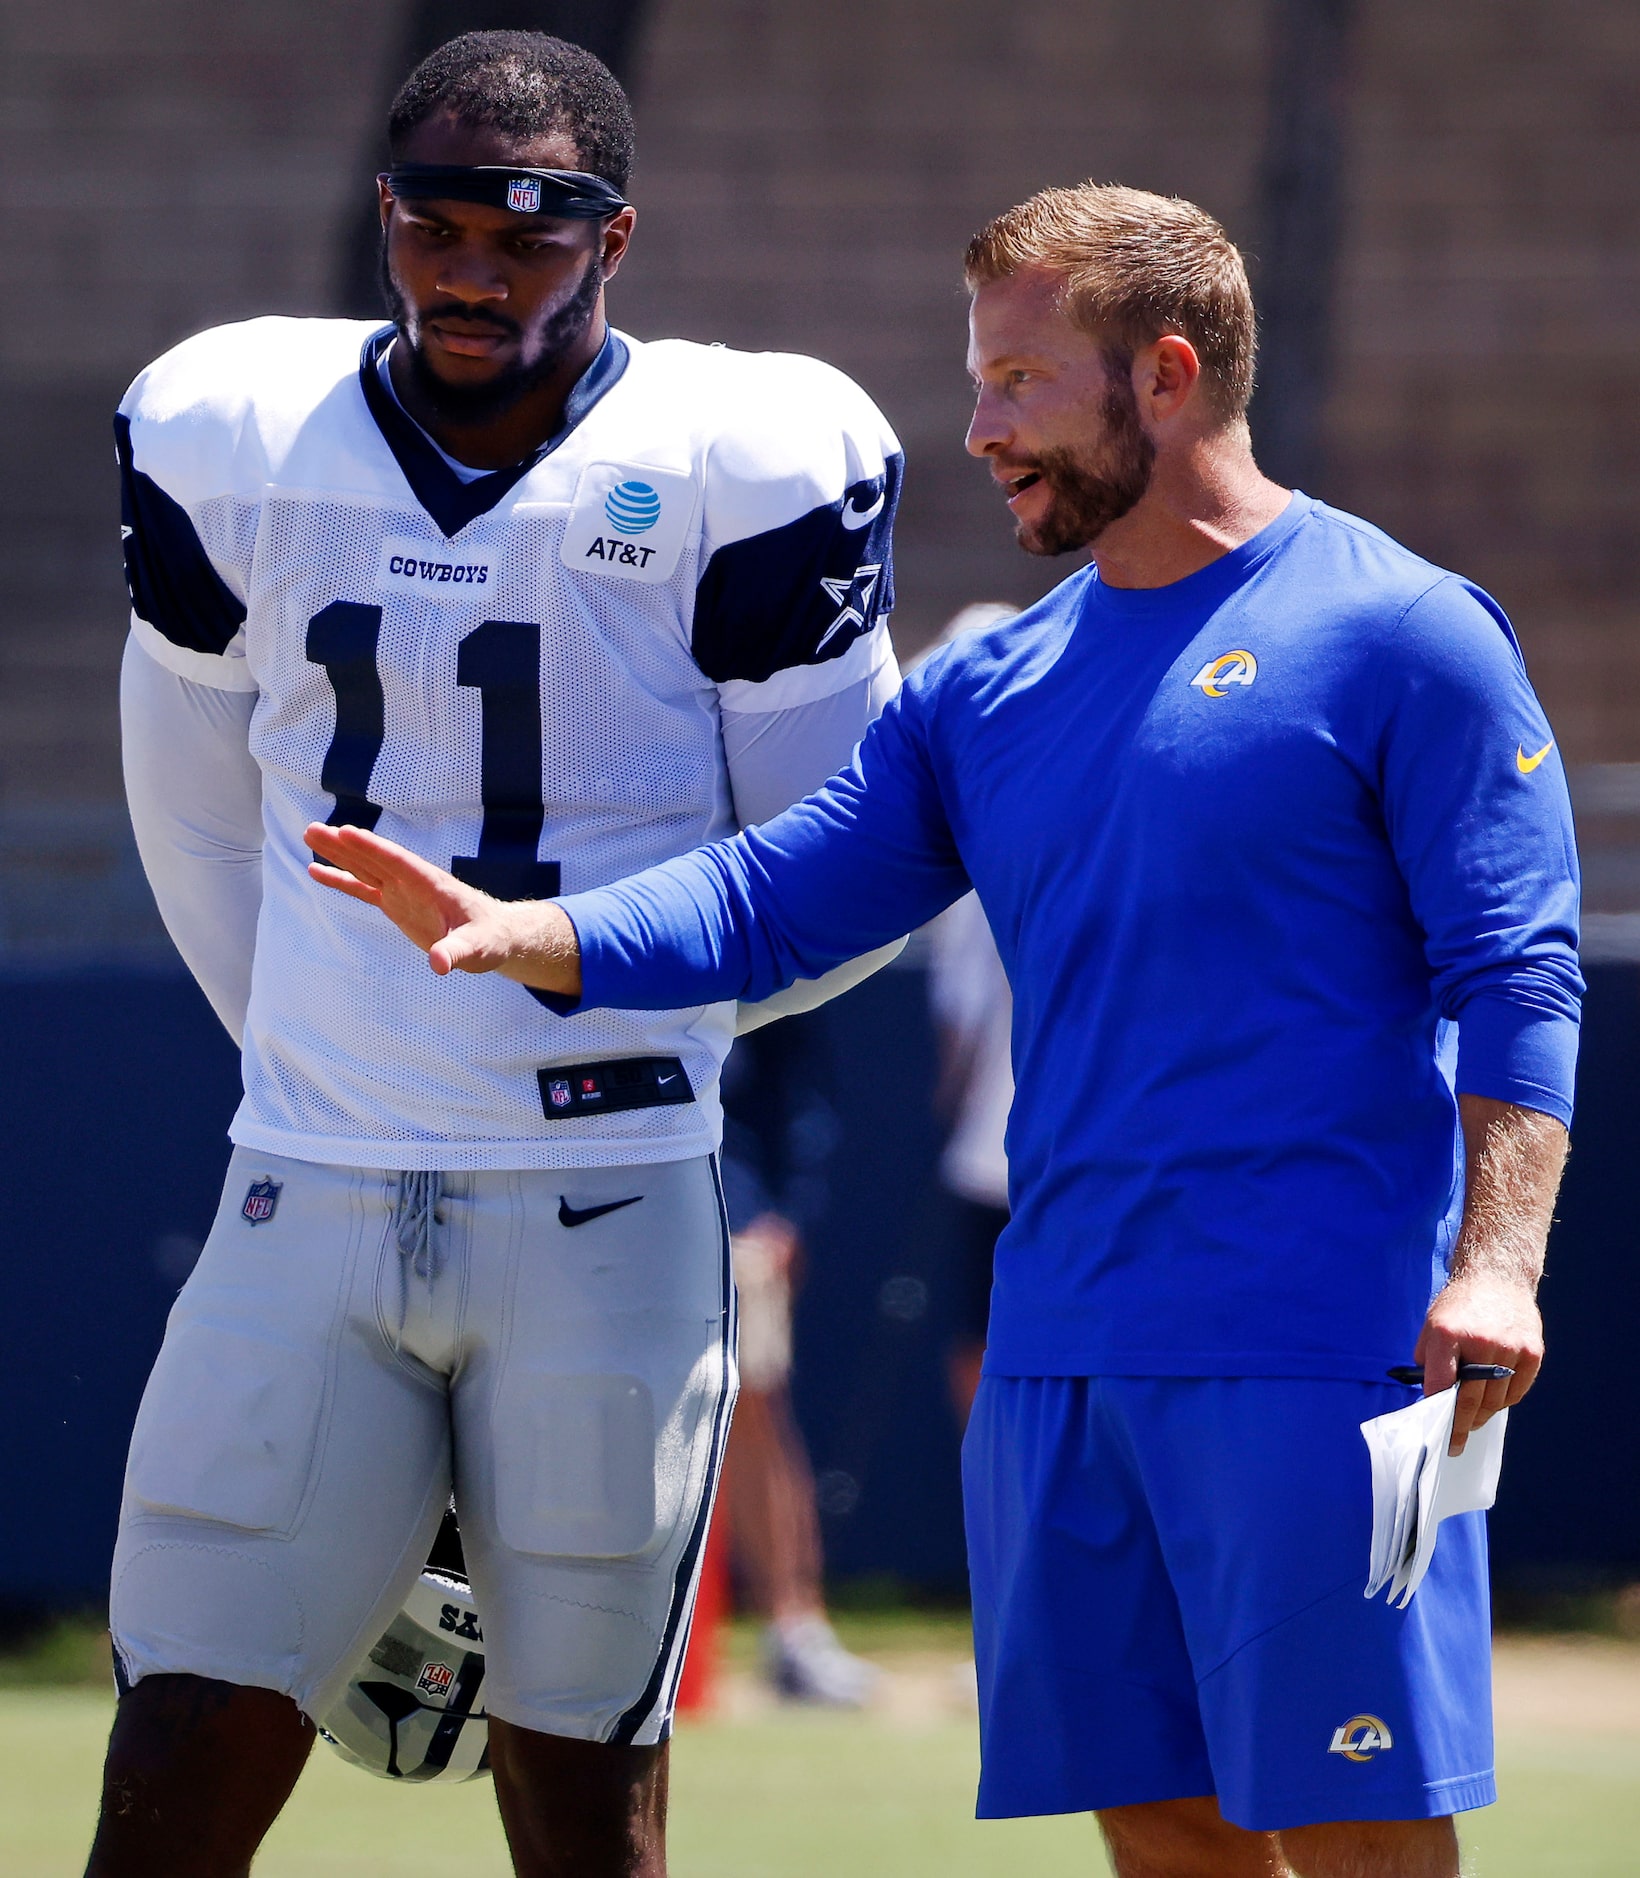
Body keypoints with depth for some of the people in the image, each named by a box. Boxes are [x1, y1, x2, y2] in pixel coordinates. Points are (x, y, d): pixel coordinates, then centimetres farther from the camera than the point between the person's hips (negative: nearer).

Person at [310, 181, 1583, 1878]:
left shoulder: (1397, 632, -3)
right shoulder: (989, 691, 16)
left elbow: (1515, 976, -7)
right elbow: (776, 897, 11)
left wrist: (1494, 1262, -18)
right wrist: (516, 934, -4)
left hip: (1318, 1355, -7)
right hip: (1060, 1355, 7)